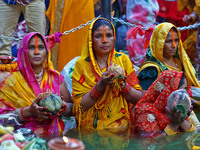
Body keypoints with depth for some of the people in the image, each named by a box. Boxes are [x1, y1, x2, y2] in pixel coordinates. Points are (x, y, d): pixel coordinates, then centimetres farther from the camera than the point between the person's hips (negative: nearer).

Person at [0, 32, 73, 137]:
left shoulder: (55, 77, 13)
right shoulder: (12, 81, 3)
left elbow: (72, 108, 16)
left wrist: (63, 107, -7)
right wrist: (28, 111, -18)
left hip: (55, 136, 3)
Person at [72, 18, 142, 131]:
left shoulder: (123, 60, 7)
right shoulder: (81, 64, 2)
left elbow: (139, 99, 4)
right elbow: (79, 106, -4)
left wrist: (123, 84, -13)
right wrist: (100, 85, -16)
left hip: (122, 125, 2)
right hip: (90, 128, -1)